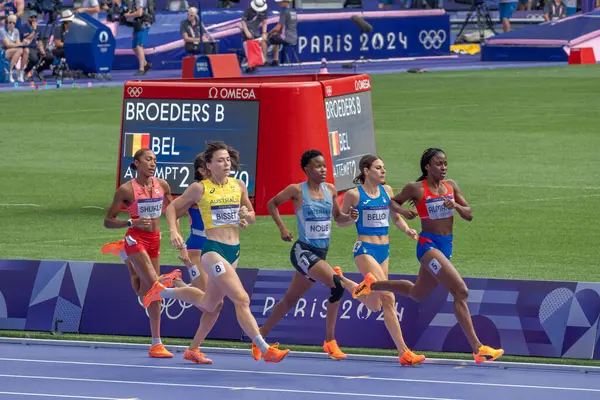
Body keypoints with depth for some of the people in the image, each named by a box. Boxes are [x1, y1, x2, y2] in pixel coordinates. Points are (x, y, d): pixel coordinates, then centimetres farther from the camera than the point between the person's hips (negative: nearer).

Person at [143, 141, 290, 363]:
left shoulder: (238, 186, 8)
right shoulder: (200, 188, -6)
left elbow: (252, 217, 18)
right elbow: (172, 207, 4)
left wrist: (247, 215, -6)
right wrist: (174, 232, -12)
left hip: (233, 252, 7)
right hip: (213, 251, -7)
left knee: (209, 303, 21)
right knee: (241, 299, -16)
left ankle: (162, 292, 43)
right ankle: (266, 350, -16)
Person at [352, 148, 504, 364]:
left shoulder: (451, 186, 6)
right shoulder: (417, 188, -8)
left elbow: (469, 215, 6)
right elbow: (393, 202, 5)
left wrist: (456, 206, -14)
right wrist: (403, 211, -16)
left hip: (446, 246, 8)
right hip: (428, 244, -8)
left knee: (417, 294, 24)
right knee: (460, 291, -20)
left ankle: (373, 283, 44)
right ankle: (477, 348, -22)